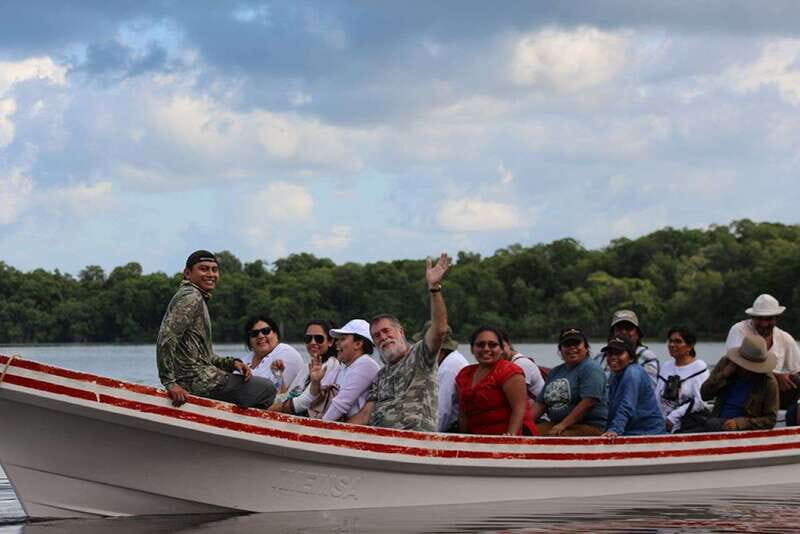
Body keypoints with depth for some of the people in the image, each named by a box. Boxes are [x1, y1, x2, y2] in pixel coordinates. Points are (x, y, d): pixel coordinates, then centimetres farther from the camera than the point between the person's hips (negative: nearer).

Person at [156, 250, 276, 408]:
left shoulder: (199, 300, 21)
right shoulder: (190, 297, -12)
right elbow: (166, 338, -25)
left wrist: (232, 363, 6)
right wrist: (170, 382, -27)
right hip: (199, 380, -11)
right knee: (267, 389, -3)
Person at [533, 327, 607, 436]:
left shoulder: (591, 369, -4)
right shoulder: (555, 372, 22)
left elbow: (588, 402, -17)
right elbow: (540, 404, 21)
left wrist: (562, 425, -20)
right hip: (556, 424, 7)